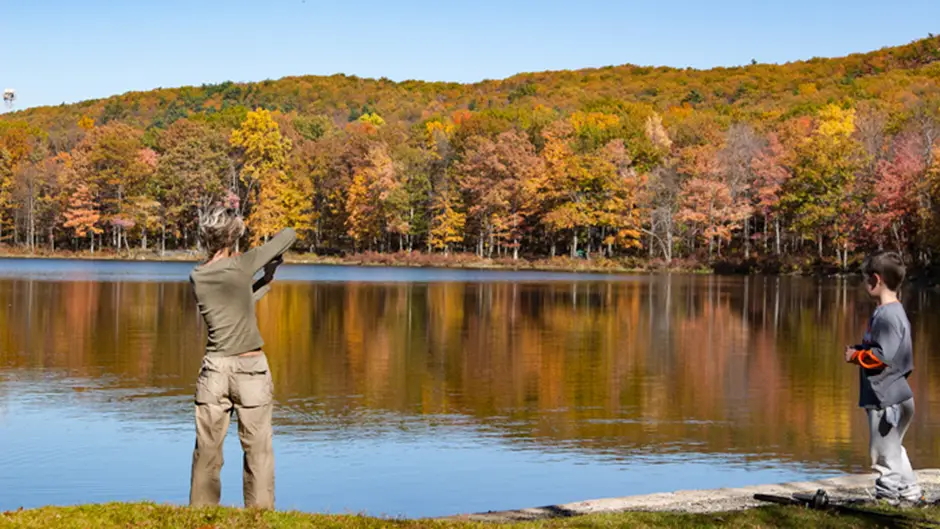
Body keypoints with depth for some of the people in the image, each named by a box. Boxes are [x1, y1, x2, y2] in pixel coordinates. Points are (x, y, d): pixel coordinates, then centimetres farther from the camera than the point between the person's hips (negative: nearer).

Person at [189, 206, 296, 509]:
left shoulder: (196, 278, 5)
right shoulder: (242, 265, -8)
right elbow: (289, 235, 2)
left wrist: (267, 282, 24)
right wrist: (271, 260, 21)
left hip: (214, 368, 4)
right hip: (250, 368, -4)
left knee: (207, 450, 10)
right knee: (257, 450, 5)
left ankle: (201, 511, 15)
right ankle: (259, 512, 7)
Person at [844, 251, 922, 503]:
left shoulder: (888, 315, -20)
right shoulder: (892, 311, 13)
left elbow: (882, 356, -25)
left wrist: (856, 356, -11)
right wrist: (859, 351, 8)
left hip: (886, 397, -11)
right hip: (888, 395, 11)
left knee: (884, 453, -2)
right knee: (892, 449, 21)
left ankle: (887, 494, 5)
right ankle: (910, 492, 30)